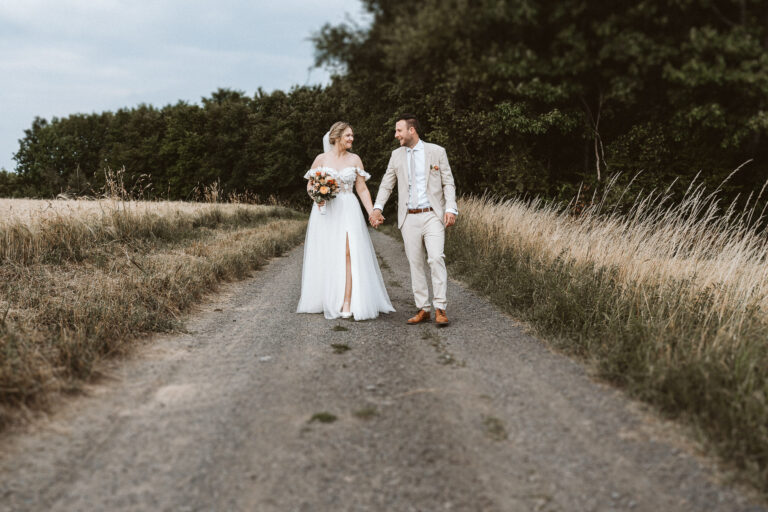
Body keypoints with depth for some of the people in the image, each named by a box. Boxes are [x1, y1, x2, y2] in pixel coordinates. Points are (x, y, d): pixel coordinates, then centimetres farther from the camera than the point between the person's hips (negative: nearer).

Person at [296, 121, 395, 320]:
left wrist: (372, 212, -5)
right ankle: (326, 300, 16)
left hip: (348, 211, 0)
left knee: (348, 254, -13)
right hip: (325, 212, 0)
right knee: (325, 257, 3)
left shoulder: (354, 159, 7)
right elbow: (309, 186, 9)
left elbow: (362, 189, 6)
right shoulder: (321, 159, 5)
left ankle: (347, 303, -15)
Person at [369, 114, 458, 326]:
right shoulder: (396, 155, 11)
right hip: (409, 218, 3)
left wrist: (450, 209, -10)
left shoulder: (436, 151, 3)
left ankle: (440, 309, -10)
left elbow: (448, 183, 4)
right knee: (415, 263, 3)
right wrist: (377, 208, -2)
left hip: (432, 215, -3)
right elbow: (386, 184, 13)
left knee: (436, 258, -14)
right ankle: (422, 309, 10)